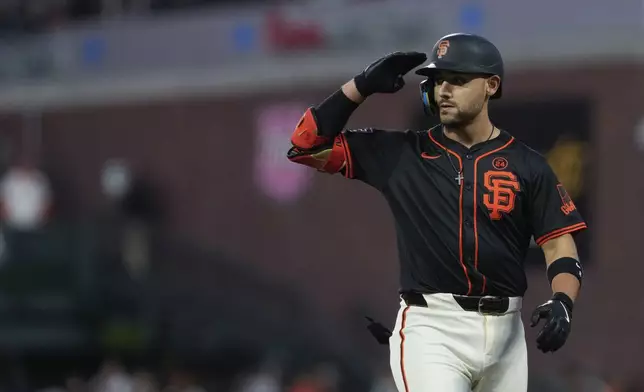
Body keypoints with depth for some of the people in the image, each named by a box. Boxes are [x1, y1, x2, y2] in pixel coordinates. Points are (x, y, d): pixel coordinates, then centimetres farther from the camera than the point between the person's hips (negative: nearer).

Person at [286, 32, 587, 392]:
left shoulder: (526, 165, 5)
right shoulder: (400, 153, 6)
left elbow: (560, 245, 1)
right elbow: (305, 145, 5)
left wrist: (563, 302, -18)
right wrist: (363, 86, -3)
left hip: (504, 331, 2)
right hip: (431, 326, -2)